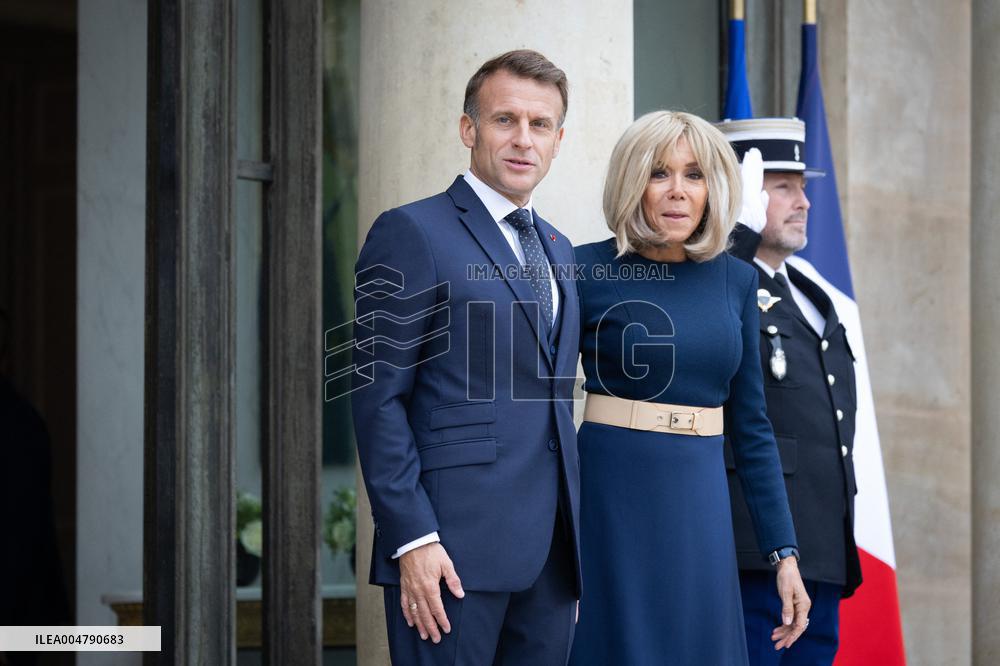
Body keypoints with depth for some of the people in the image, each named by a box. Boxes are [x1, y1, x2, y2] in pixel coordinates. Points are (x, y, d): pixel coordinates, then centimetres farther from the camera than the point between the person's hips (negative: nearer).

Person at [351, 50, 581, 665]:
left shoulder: (559, 250, 19)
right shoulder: (412, 234, -3)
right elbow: (379, 397, -9)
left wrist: (572, 539, 16)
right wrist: (412, 539, -16)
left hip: (551, 547, 7)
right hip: (453, 544, -7)